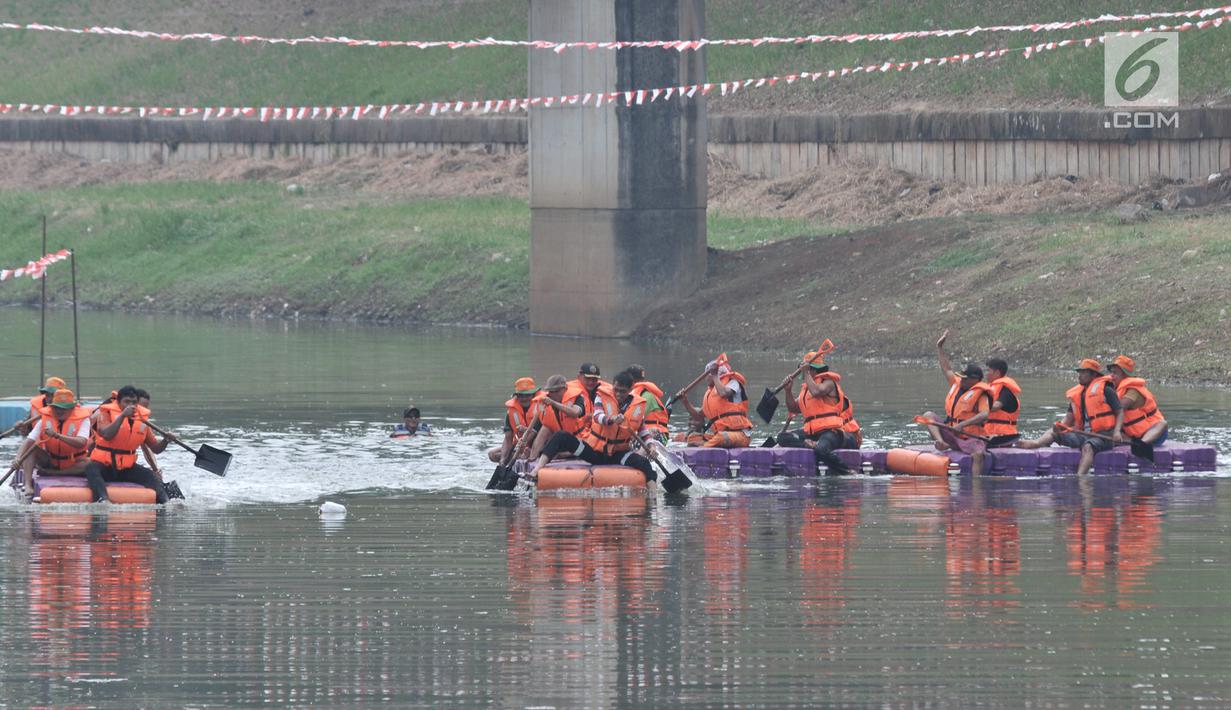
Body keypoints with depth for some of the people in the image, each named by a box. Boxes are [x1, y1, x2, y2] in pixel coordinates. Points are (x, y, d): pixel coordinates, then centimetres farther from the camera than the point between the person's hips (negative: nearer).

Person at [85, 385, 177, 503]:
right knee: (91, 469, -36)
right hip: (104, 465, -4)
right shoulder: (106, 413, -4)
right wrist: (122, 415, -31)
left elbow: (156, 448, 12)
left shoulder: (142, 418, 9)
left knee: (149, 475, -22)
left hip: (126, 468, 4)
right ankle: (102, 498, -60)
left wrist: (165, 441, -10)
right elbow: (107, 435, -25)